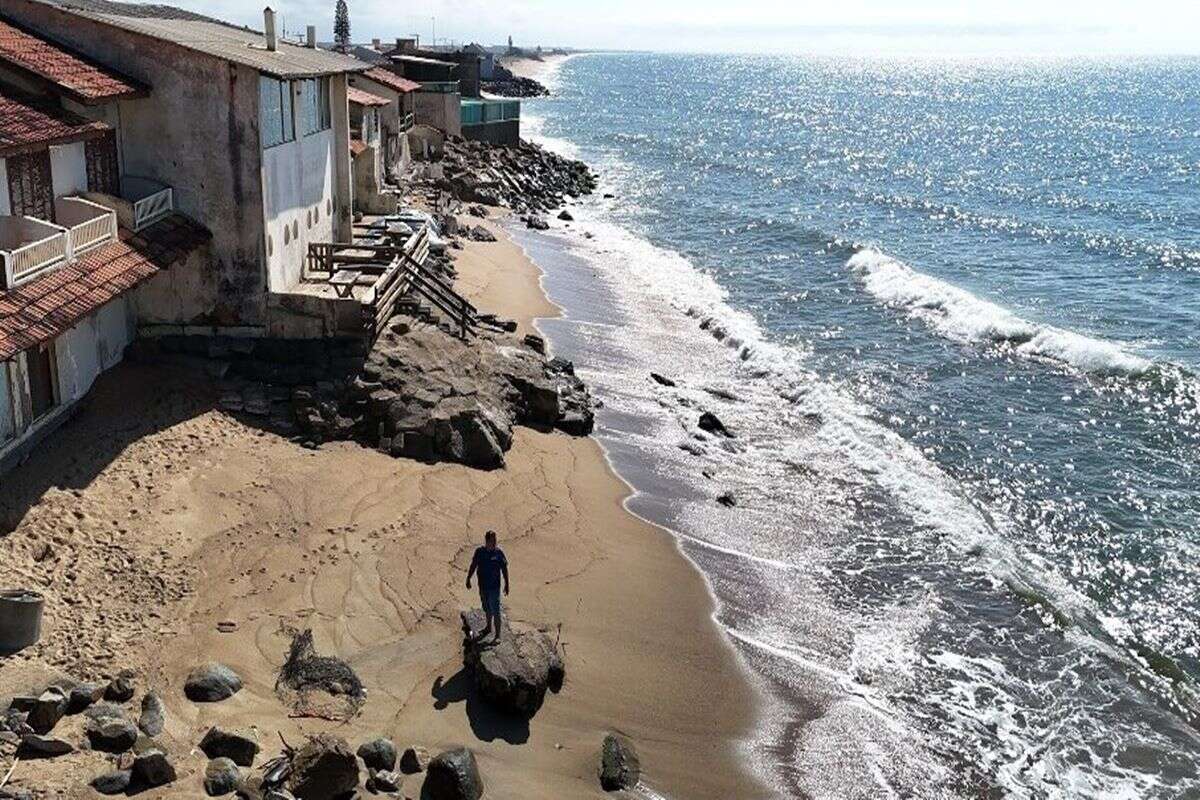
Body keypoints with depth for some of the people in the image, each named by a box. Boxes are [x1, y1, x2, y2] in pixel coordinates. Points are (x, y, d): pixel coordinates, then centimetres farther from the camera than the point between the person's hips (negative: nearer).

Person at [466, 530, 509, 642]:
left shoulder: (498, 552, -13)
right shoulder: (479, 551, -5)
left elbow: (504, 569, -6)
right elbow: (473, 566, 8)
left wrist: (506, 585, -5)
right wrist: (468, 579, 12)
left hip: (494, 587, -4)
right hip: (483, 586, 4)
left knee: (495, 611, -2)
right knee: (487, 609, 22)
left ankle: (498, 635, 8)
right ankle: (488, 627, 42)